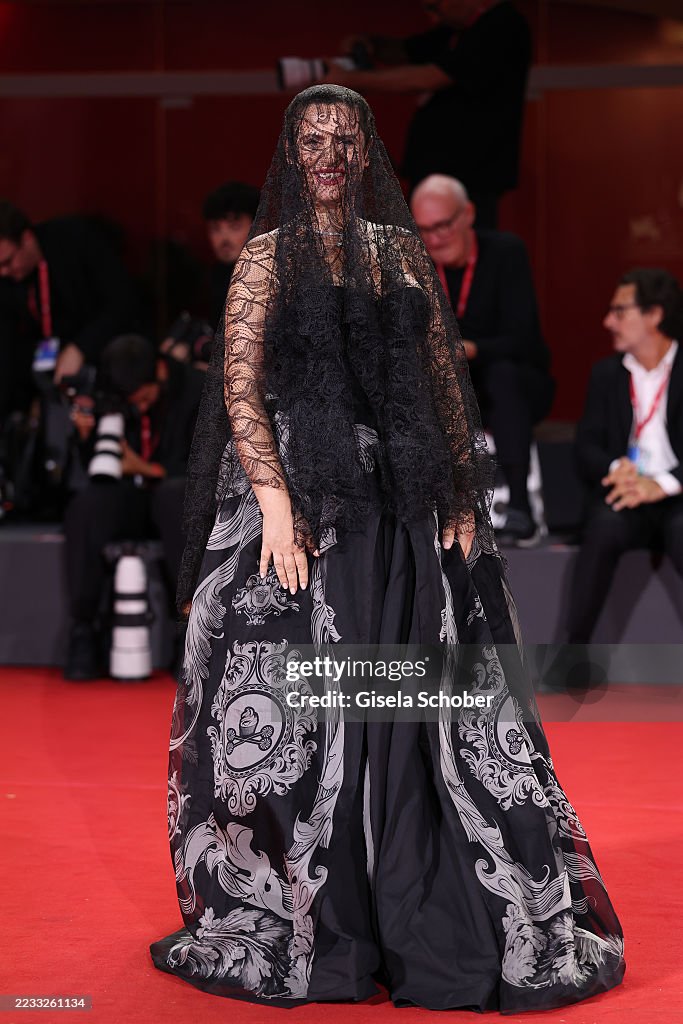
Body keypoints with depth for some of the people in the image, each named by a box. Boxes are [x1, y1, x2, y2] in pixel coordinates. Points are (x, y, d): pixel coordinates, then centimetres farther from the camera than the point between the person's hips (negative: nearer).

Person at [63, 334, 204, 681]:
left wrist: (145, 469, -19)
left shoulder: (198, 391, -8)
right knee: (85, 506, -30)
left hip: (178, 496, -3)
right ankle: (83, 629, -22)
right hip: (127, 499, 3)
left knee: (174, 494, -38)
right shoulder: (109, 396, 1)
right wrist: (87, 434, -13)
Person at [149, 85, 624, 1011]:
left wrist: (464, 493, 3)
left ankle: (427, 934, 12)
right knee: (301, 705, -1)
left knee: (410, 711, 4)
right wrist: (276, 497, -17)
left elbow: (446, 379, 12)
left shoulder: (405, 253, 14)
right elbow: (240, 384, -5)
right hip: (303, 498, -3)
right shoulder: (268, 257, 4)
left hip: (405, 508, 3)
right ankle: (313, 934, 10)